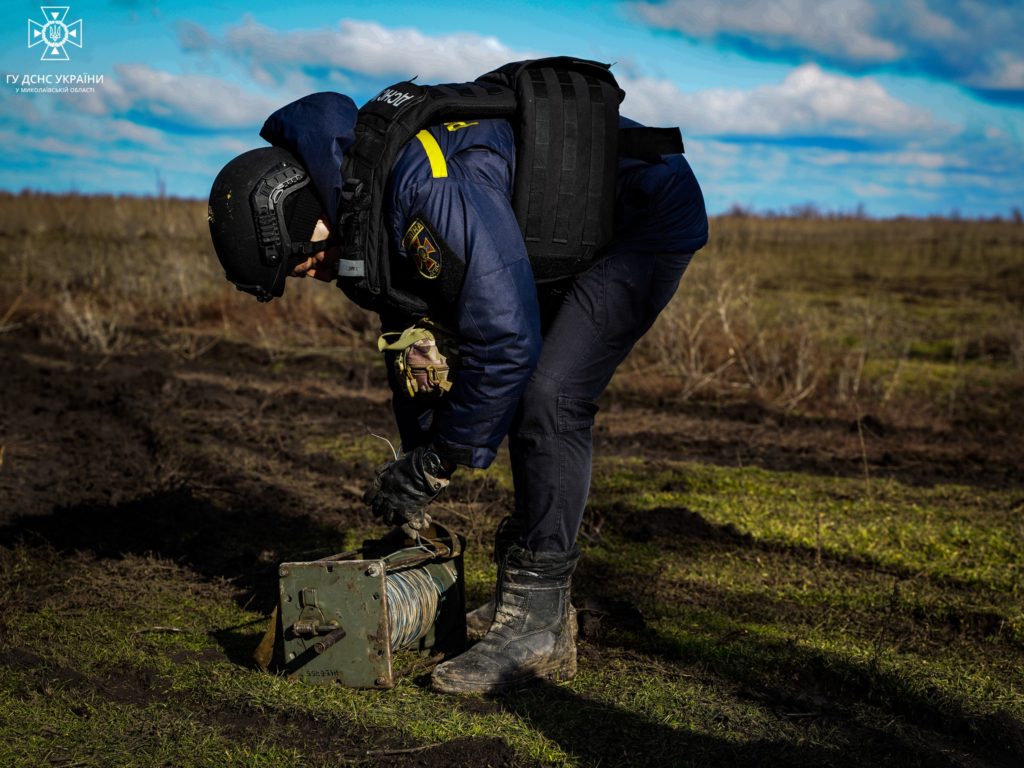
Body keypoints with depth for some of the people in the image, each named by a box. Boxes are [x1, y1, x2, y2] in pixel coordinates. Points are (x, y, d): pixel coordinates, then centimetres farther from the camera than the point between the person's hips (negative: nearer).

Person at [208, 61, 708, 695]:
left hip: (650, 215, -10)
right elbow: (412, 334, 11)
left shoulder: (428, 190, -33)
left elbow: (505, 338, -32)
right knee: (531, 397, 9)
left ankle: (533, 627, -12)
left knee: (549, 400, -18)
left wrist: (435, 465, -19)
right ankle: (540, 604, 15)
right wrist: (416, 466, 13)